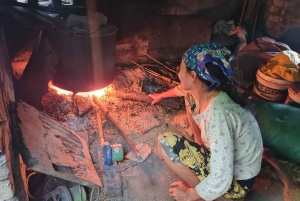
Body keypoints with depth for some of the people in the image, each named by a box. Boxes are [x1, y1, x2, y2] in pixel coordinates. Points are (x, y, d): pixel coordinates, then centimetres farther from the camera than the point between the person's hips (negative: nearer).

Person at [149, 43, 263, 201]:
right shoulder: (205, 91, -12)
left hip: (235, 179, -7)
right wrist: (162, 95, 34)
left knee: (166, 144, -22)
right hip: (223, 154, 8)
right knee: (189, 96, 4)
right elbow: (183, 89, 15)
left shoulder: (218, 115, -37)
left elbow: (221, 181, -35)